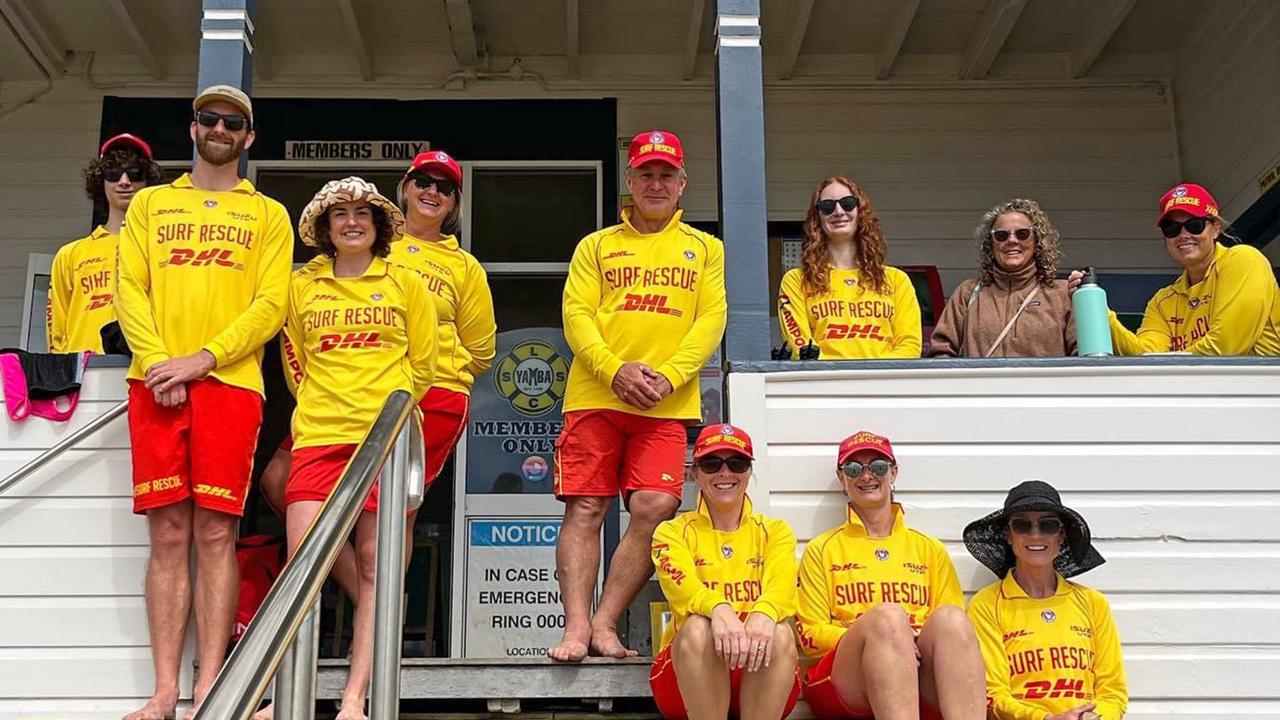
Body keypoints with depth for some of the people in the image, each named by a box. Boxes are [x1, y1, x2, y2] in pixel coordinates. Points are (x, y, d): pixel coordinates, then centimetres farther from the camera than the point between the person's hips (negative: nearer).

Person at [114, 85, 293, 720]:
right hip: (155, 382, 2)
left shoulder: (267, 214, 14)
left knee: (215, 535, -5)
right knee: (168, 535, -1)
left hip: (229, 381, -1)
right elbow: (129, 288, 8)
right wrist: (156, 363, -9)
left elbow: (270, 305, 2)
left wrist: (201, 359, -11)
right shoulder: (150, 203, 19)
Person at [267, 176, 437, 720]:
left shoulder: (405, 283, 10)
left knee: (374, 567, -2)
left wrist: (390, 411, 11)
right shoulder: (302, 285, 13)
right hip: (318, 436, 1)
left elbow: (422, 364, 13)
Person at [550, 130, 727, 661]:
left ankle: (605, 623, -3)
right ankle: (576, 626, -4)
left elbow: (711, 319, 4)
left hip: (667, 405, 0)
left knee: (654, 509, -11)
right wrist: (616, 370, -13)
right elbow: (576, 314, 4)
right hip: (595, 396, 0)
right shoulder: (596, 246, 16)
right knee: (584, 509, -5)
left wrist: (667, 376, -12)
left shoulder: (705, 250, 16)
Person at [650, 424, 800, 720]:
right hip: (689, 677, -1)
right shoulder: (672, 532, 9)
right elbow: (682, 587, -13)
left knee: (780, 633, -30)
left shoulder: (775, 531, 12)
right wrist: (719, 610, -37)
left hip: (762, 680, 1)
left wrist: (763, 615, -35)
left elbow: (781, 586, -10)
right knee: (697, 627, -32)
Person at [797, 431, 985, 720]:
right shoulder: (822, 550, 17)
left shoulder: (930, 550, 22)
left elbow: (953, 630, 15)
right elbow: (810, 635, 9)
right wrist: (871, 635, -9)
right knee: (887, 615, -34)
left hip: (923, 683, 2)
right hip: (843, 681, -2)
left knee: (950, 617, -30)